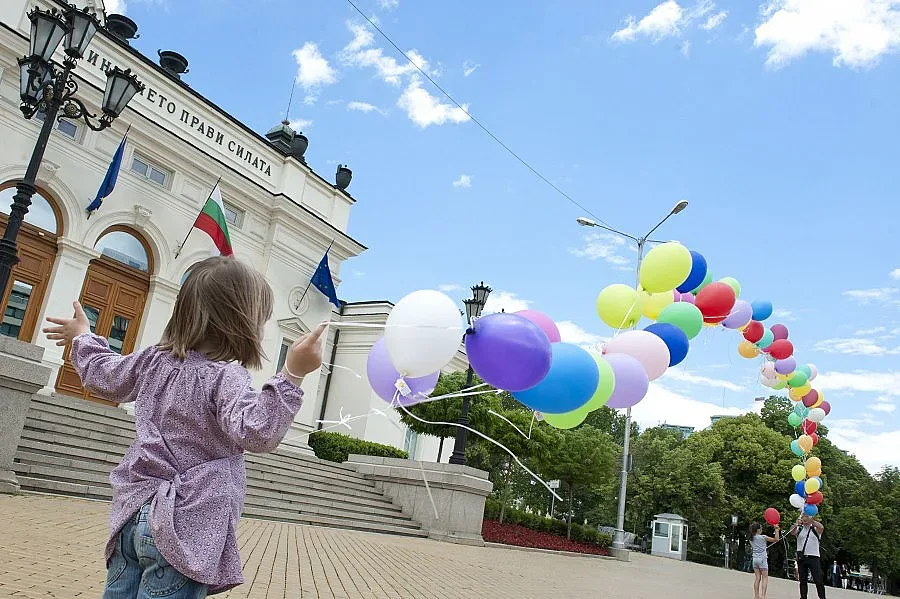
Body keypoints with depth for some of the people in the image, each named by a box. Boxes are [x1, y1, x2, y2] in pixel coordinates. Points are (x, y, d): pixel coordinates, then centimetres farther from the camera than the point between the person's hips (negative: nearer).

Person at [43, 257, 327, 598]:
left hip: (133, 513, 8)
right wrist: (292, 374, -36)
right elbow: (258, 433, -31)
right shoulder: (226, 377, -17)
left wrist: (83, 339, 44)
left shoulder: (155, 360, 7)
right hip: (184, 525, -8)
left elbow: (105, 377, 25)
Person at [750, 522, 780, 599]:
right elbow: (776, 539, -6)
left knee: (757, 578, 8)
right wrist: (777, 530, 3)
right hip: (762, 559, -5)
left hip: (755, 559, 6)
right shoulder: (763, 537, -9)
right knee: (765, 578, -1)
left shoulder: (751, 539, 8)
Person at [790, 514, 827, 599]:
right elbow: (792, 532, -11)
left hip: (813, 558, -2)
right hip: (801, 558, 2)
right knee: (802, 581, 6)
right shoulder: (799, 528, 11)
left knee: (819, 580, -7)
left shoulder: (815, 529, 7)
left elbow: (821, 527, -17)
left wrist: (811, 520, -27)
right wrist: (796, 524, -31)